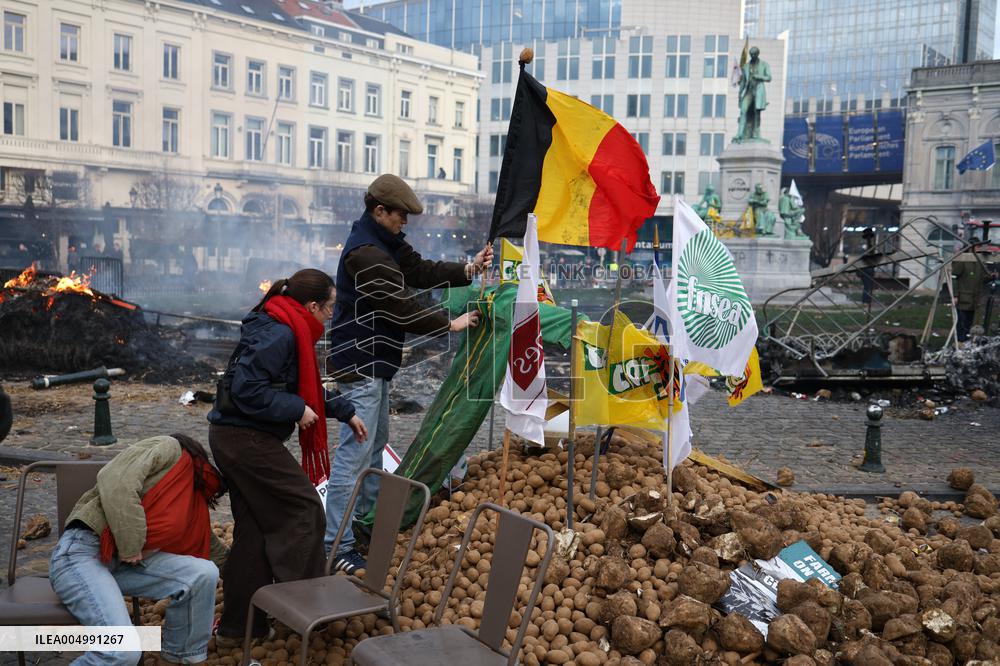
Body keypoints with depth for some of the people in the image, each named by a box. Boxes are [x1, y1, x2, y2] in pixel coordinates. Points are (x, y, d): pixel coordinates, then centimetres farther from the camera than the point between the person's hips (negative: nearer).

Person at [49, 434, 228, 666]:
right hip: (81, 552, -8)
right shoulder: (168, 449, -5)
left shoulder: (195, 499, 18)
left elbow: (210, 546, 31)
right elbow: (115, 482, -21)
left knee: (203, 574, -12)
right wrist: (131, 546, -18)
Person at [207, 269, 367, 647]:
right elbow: (246, 389, -26)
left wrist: (346, 413, 25)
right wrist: (297, 410, -19)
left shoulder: (287, 332, 14)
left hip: (233, 437, 10)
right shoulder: (279, 335, -19)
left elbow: (306, 389, 25)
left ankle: (237, 626, 21)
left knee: (254, 529, 13)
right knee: (303, 508, 0)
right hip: (247, 440, -10)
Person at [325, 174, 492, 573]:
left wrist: (469, 269, -4)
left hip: (374, 359, 11)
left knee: (376, 439, 22)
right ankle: (337, 546, -6)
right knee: (354, 450, -10)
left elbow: (420, 271, 9)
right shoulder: (366, 254, -22)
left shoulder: (387, 242, 11)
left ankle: (370, 516, 37)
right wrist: (451, 324, -14)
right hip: (360, 361, -11)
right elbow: (402, 308, -23)